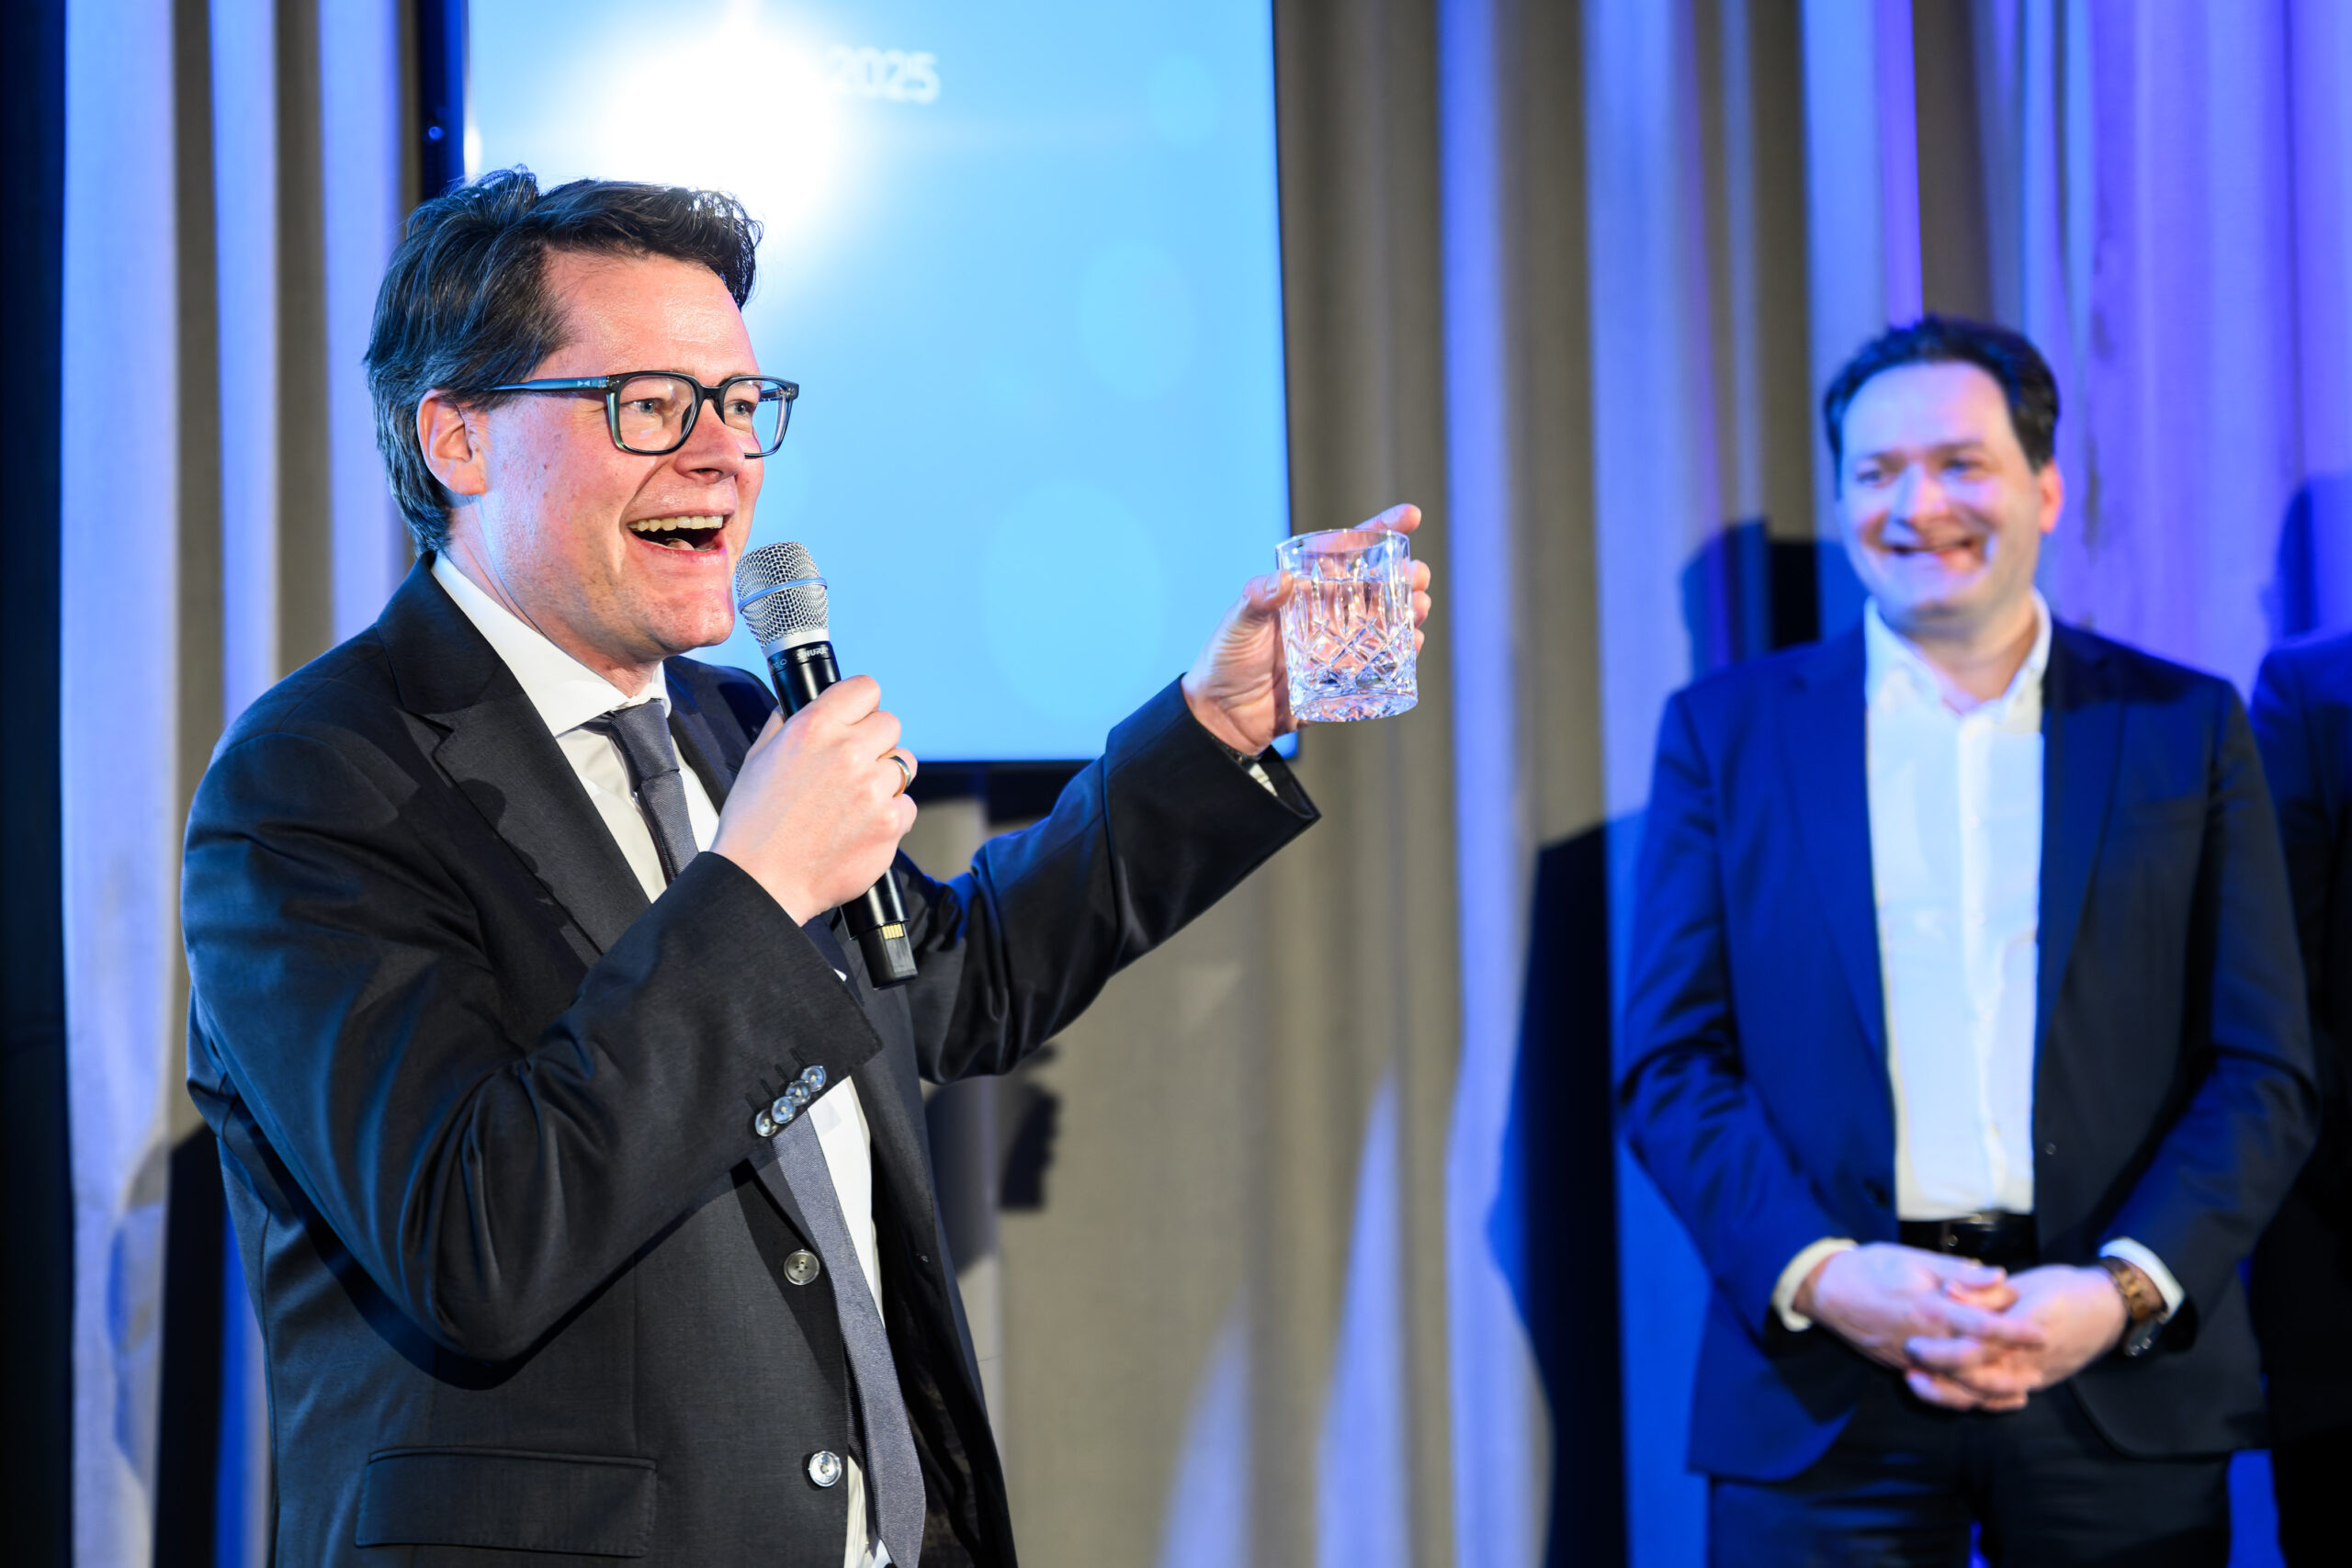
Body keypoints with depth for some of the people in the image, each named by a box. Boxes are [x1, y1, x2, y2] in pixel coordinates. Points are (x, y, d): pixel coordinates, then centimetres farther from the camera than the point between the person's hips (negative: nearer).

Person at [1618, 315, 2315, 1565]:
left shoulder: (2185, 729, 7)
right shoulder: (1727, 731, 7)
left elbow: (2263, 1071, 3)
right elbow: (1669, 1063, 2)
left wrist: (2125, 1292, -11)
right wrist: (1819, 1276, -12)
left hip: (2123, 1394, 0)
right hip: (1821, 1399, 0)